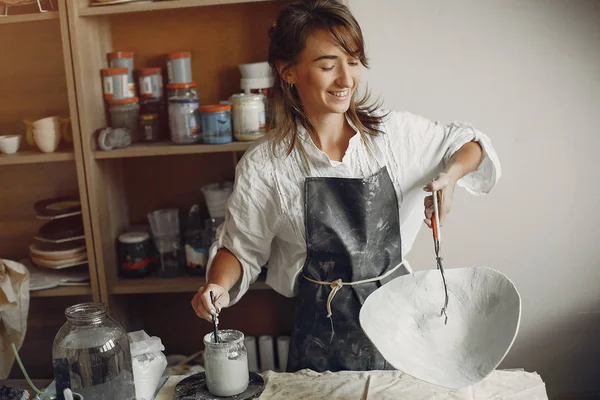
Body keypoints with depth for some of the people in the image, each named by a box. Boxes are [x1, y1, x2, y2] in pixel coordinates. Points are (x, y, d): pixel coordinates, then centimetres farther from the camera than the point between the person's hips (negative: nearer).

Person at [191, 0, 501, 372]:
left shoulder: (395, 130, -6)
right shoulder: (264, 166, -11)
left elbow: (468, 143, 9)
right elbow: (239, 246, -1)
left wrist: (450, 175, -11)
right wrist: (218, 286, -20)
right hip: (323, 328, -2)